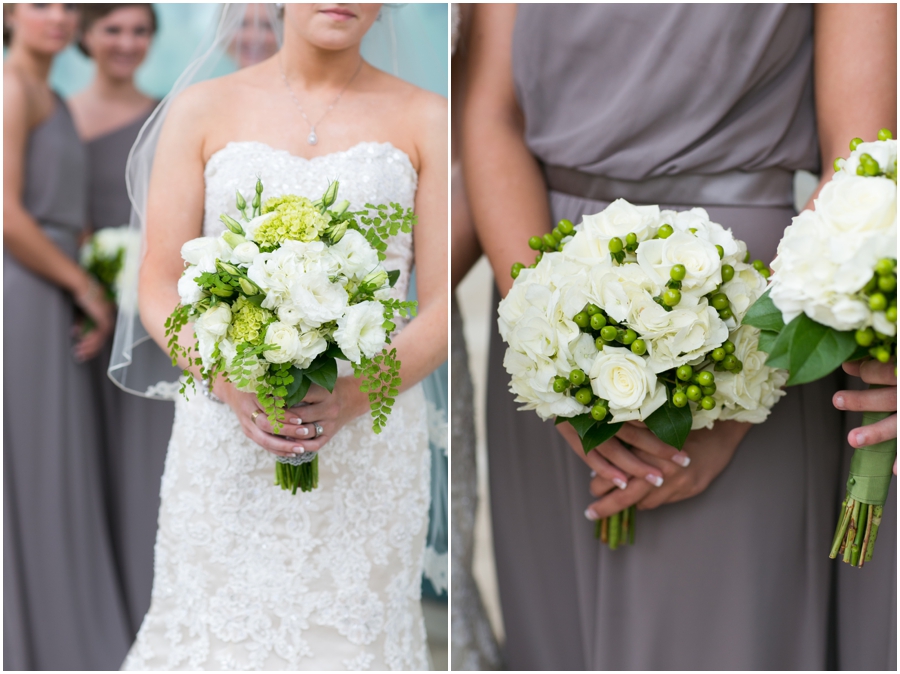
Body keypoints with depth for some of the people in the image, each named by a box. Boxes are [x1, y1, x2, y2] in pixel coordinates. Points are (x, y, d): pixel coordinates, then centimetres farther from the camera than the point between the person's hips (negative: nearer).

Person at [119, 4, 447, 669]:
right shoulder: (203, 110, 4)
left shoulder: (426, 120, 3)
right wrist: (230, 384, -17)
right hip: (225, 434, 1)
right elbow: (158, 290, 2)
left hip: (366, 446, 0)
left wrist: (357, 394, -19)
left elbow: (446, 308, -1)